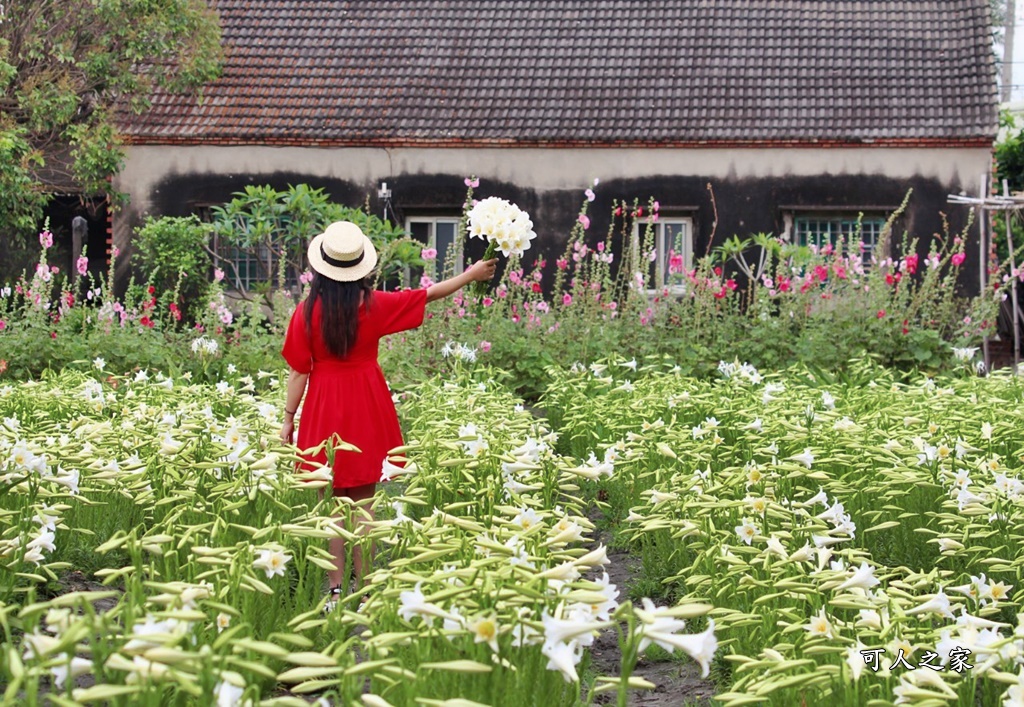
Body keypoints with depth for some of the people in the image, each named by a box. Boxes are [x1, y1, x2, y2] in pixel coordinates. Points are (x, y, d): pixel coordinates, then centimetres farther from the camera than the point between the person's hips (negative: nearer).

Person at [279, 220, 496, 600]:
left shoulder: (308, 311, -8)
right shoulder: (375, 305, -5)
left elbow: (298, 371, -6)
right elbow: (428, 294, 7)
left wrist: (288, 418, 4)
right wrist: (472, 274, 20)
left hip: (325, 407, -1)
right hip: (367, 407, 1)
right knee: (363, 500, 7)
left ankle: (335, 587, 5)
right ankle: (364, 585, 9)